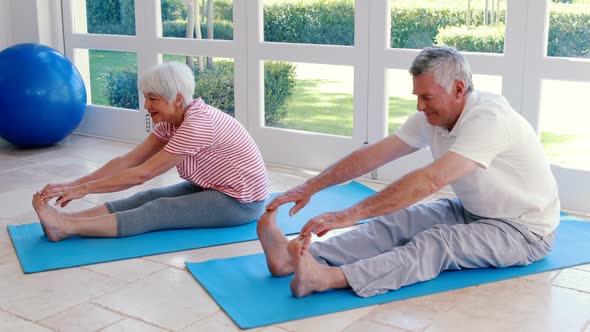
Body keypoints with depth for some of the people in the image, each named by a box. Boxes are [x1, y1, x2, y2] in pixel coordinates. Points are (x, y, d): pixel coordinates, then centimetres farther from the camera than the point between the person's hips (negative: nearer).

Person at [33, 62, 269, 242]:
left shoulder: (196, 124, -29)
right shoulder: (172, 121, -1)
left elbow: (142, 174, -28)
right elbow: (129, 160, -4)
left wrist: (84, 189, -25)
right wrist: (75, 184, -12)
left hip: (241, 201, -8)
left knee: (158, 211, -21)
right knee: (151, 197, -11)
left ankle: (66, 227, -30)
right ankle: (65, 219, -22)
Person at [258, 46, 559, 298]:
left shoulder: (489, 118, -31)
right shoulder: (432, 117, -5)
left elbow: (431, 180, -41)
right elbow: (375, 154, -5)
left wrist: (351, 215, -45)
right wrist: (311, 187, -13)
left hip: (524, 230, -7)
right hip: (472, 211, 7)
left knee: (438, 242, -32)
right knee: (397, 222, -15)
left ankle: (330, 278, -52)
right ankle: (300, 258, -31)